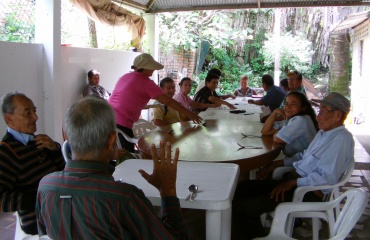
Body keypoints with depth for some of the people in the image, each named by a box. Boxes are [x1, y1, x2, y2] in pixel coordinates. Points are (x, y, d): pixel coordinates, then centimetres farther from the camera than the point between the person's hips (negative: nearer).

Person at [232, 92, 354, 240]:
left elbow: (328, 178, -23)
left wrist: (292, 183, -22)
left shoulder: (341, 138, -16)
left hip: (309, 192, -10)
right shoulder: (324, 132, 16)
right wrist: (278, 163, 15)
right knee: (243, 188, 5)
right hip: (294, 181, 11)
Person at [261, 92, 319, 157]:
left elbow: (277, 139, -19)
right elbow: (264, 131, 7)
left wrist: (276, 132, 3)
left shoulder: (301, 120, -19)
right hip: (292, 158, 8)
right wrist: (275, 112, -1)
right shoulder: (289, 120, 9)